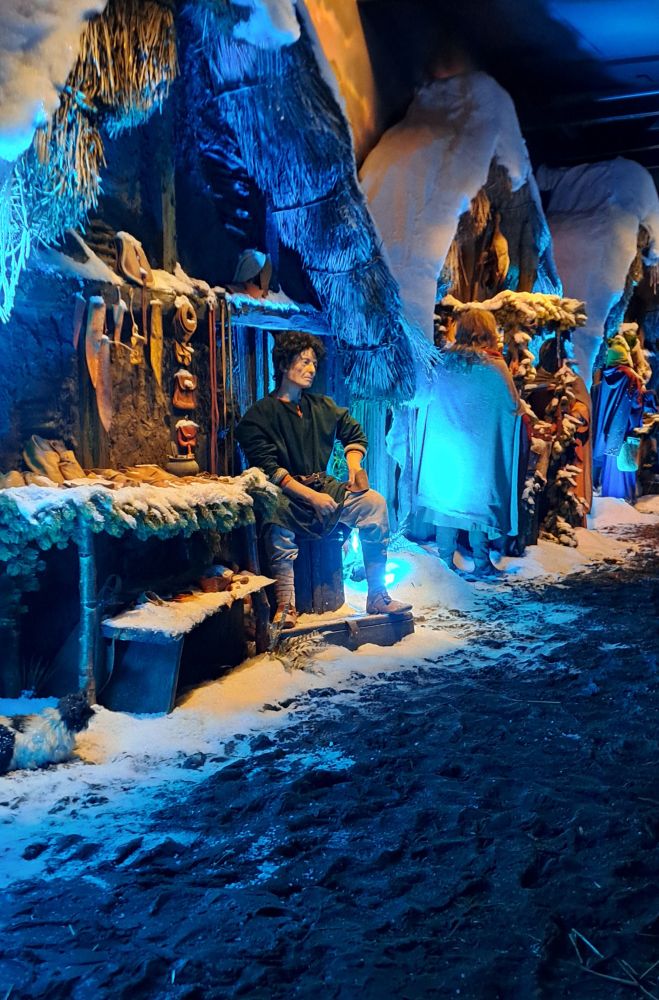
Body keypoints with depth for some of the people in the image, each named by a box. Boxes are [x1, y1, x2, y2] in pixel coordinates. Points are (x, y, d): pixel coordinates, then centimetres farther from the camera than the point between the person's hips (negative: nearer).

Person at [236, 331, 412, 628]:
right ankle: (286, 605, -38)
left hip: (324, 487, 5)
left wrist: (354, 468, 8)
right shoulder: (259, 415, -3)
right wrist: (311, 496, -22)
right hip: (286, 493, -5)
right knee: (277, 513, -39)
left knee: (374, 502, -19)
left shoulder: (322, 406, 15)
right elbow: (268, 469, -13)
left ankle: (377, 597, -18)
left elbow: (354, 434, 28)